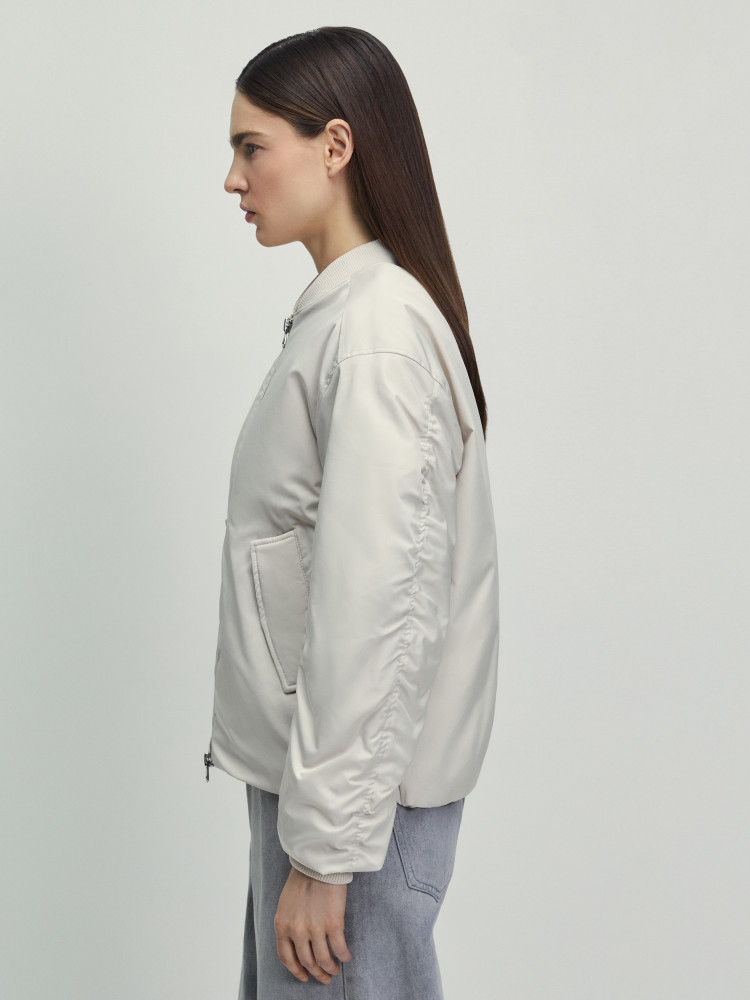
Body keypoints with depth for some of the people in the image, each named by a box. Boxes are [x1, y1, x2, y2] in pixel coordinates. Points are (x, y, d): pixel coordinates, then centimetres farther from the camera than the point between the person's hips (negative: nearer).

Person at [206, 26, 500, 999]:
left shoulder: (375, 334, -20)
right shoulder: (345, 310, 12)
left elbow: (374, 612, -24)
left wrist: (323, 852, -21)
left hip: (360, 787, -9)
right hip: (321, 765, 10)